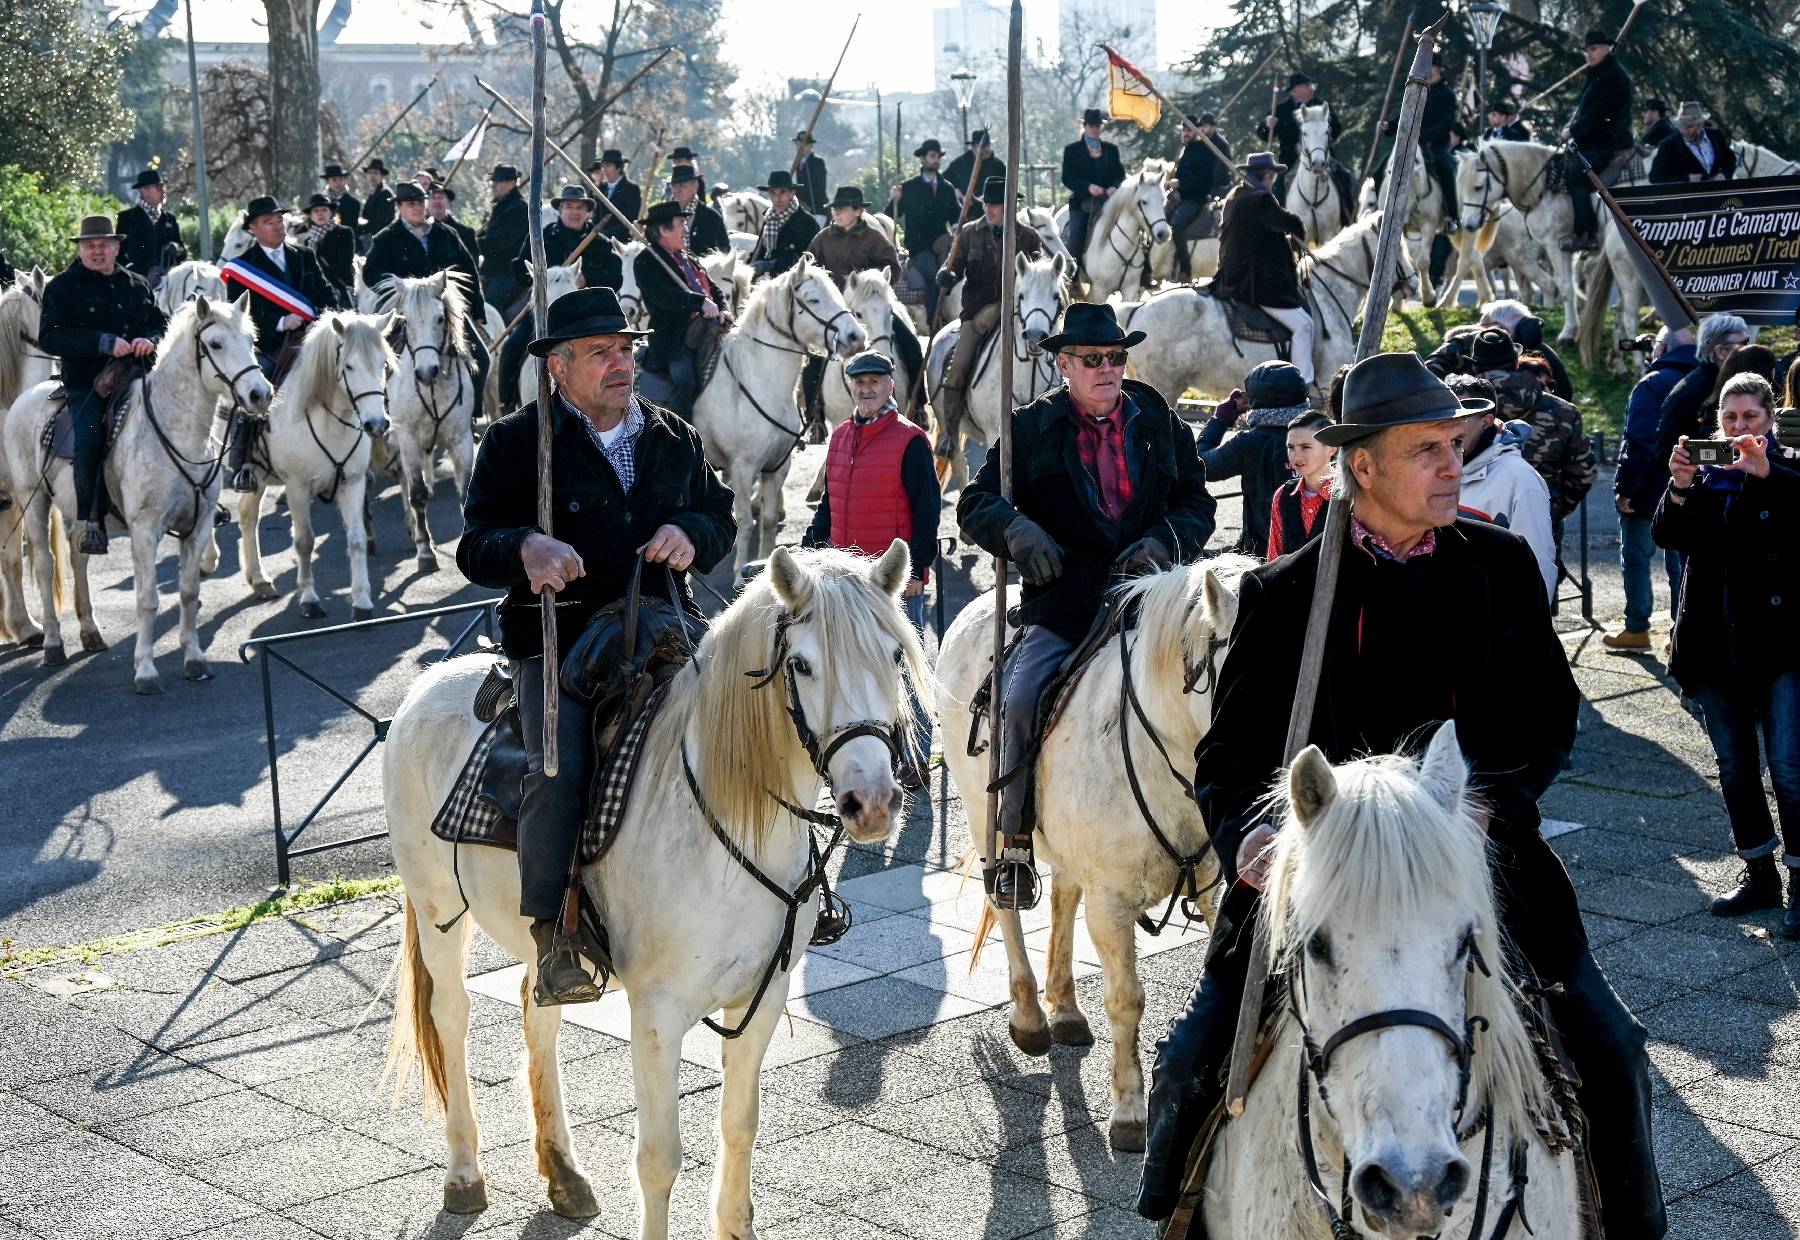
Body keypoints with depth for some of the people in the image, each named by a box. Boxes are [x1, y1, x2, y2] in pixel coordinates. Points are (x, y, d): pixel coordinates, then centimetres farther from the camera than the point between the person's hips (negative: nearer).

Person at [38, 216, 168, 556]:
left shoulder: (138, 285, 19)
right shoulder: (62, 286, 4)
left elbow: (162, 324, 20)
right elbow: (50, 337, -7)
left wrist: (150, 341, -7)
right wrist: (104, 343, -18)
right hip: (86, 384, -5)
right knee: (89, 440, -26)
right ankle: (91, 522, -18)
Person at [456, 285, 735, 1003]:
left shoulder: (674, 438, 17)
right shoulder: (515, 443, 3)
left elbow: (721, 519, 20)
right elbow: (475, 549, -3)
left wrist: (691, 533, -4)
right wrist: (525, 548, -26)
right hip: (558, 644, -4)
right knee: (559, 768, -27)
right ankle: (553, 935, -19)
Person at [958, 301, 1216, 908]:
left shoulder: (1163, 424, 14)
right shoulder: (1031, 427, 8)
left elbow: (1197, 505, 16)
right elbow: (976, 503, 6)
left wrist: (1164, 542, -6)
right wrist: (1017, 530, -16)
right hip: (1062, 605, -2)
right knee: (1020, 700, -24)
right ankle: (1012, 842, -10)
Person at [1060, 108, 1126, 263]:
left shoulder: (1111, 149, 15)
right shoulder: (1072, 150, 6)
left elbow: (1120, 175, 10)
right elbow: (1067, 178, -3)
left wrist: (1114, 188, -13)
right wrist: (1088, 187, -19)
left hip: (1108, 200, 2)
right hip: (1082, 202, -2)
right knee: (1075, 239, -19)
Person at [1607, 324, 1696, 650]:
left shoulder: (1652, 384, -14)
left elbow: (1639, 443, -20)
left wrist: (1625, 488, -17)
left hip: (1648, 493, -7)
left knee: (1635, 558, 3)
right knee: (1681, 561, 11)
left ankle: (1637, 629, 5)